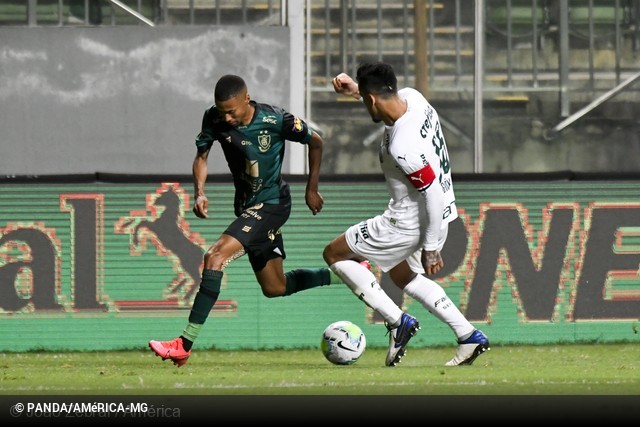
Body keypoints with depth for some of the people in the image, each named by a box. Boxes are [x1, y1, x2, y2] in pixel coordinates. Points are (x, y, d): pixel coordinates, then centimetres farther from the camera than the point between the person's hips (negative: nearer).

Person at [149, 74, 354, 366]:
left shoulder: (275, 120, -20)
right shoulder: (214, 119, -9)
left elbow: (316, 143, -4)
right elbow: (201, 156, 5)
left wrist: (312, 190, 0)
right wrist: (199, 193, -13)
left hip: (271, 204, -7)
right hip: (246, 206, 7)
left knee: (216, 256, -24)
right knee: (274, 288, 14)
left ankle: (185, 344, -25)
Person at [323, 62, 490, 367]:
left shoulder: (402, 147, -33)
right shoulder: (411, 97, -8)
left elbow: (434, 194, -27)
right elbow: (390, 98, 19)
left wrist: (431, 247, -19)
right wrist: (355, 89, 6)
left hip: (408, 223, -9)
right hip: (439, 214, 9)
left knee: (334, 253, 5)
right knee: (402, 276, 30)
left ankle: (397, 321, 1)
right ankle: (468, 336, 21)